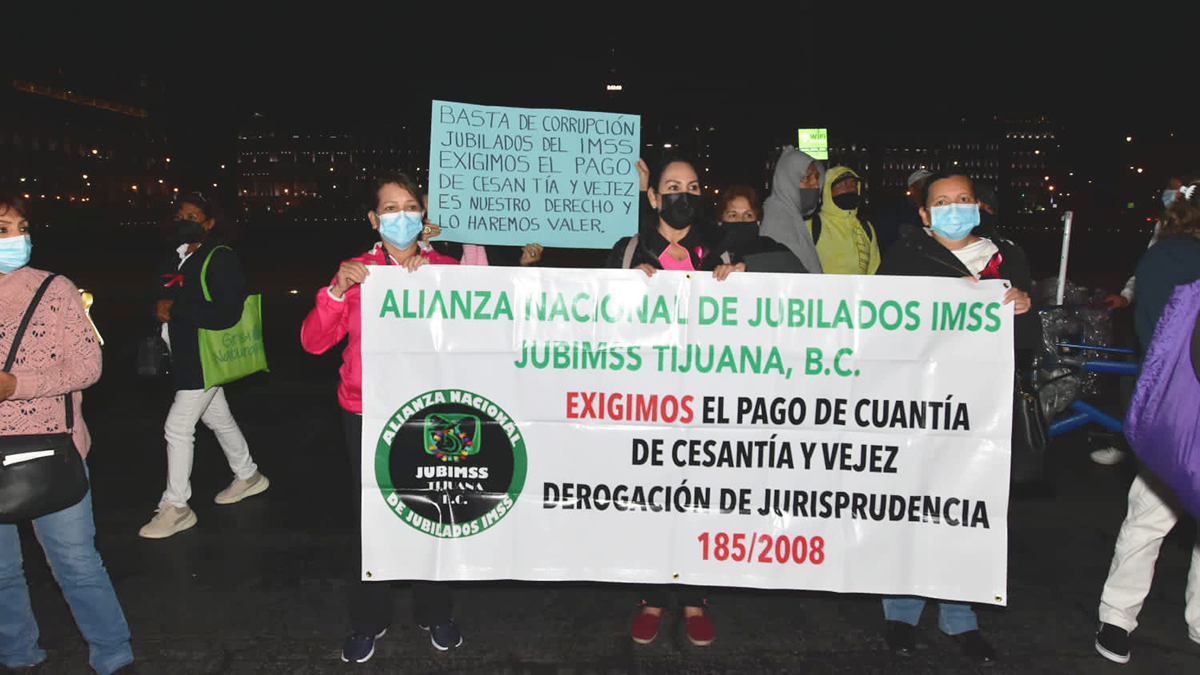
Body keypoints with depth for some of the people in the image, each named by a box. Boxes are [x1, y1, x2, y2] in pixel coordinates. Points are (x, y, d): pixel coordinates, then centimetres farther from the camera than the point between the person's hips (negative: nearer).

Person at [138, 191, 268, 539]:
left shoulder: (220, 258, -15)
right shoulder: (177, 257, 12)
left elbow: (229, 312, -23)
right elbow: (164, 295, 18)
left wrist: (176, 309, -22)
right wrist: (162, 309, -6)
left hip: (206, 359, -9)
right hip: (186, 357, 9)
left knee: (178, 426, -6)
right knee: (218, 418, 20)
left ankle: (175, 507, 5)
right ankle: (248, 476, 37)